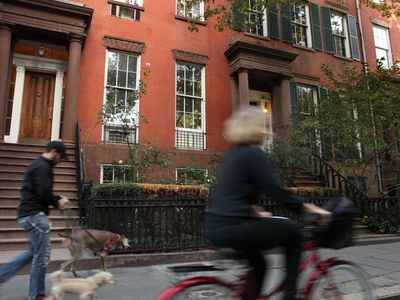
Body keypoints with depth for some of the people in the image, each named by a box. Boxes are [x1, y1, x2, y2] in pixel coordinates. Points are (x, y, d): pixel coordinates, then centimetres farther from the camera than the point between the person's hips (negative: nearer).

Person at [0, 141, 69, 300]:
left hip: (28, 214, 11)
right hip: (35, 215, -11)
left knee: (34, 252, 20)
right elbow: (43, 192, -23)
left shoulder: (37, 164, 18)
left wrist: (56, 198, 12)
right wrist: (57, 202, -6)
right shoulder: (43, 166, -15)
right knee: (42, 255, -2)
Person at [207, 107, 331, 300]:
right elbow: (276, 190, -15)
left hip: (218, 227, 9)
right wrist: (308, 207, -5)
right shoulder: (253, 154, -12)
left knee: (258, 265, 27)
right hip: (234, 228, -9)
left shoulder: (234, 154, 16)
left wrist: (255, 211, 31)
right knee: (294, 231, 4)